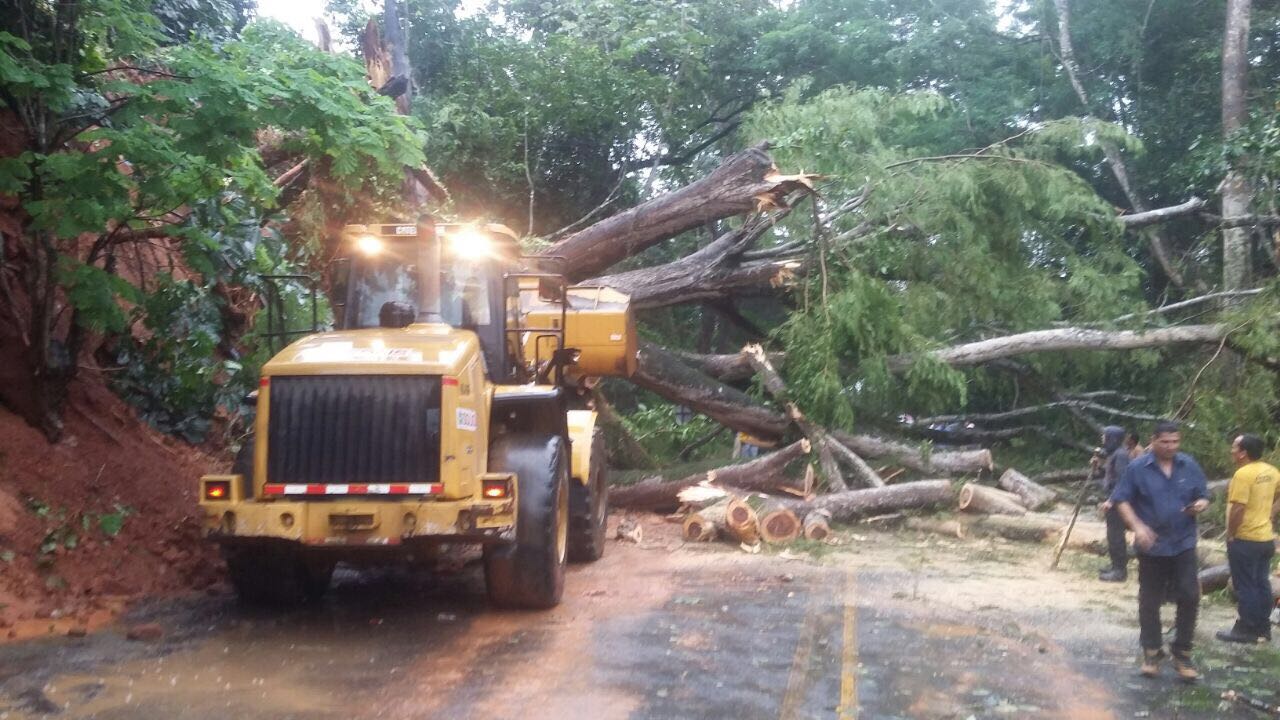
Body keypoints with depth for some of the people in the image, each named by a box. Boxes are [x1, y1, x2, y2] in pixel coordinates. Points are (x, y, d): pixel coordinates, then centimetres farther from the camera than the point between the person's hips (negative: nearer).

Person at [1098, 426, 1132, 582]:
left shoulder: (1120, 454, -16)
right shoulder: (1113, 453, 15)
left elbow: (1121, 480, -22)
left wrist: (1111, 500, -24)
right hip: (1111, 499, 10)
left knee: (1115, 534, -7)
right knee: (1113, 534, 15)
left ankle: (1119, 570, -4)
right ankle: (1117, 566, 23)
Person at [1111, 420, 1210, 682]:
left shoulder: (1189, 466, 2)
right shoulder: (1138, 468, -7)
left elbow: (1203, 495, 12)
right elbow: (1121, 500, -4)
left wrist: (1201, 504, -12)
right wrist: (1137, 526, -17)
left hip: (1183, 544, 2)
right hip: (1152, 547, -1)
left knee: (1189, 597, -4)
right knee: (1149, 602, 7)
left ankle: (1182, 654, 11)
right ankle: (1152, 652, 23)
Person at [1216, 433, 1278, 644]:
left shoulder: (1243, 474, -21)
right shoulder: (1270, 471, 6)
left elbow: (1238, 509, -24)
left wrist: (1231, 534, -13)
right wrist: (1266, 516, 14)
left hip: (1245, 539, -9)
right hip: (1266, 537, 9)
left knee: (1245, 586, 0)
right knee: (1262, 583, 14)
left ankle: (1247, 629, 5)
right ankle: (1263, 628, 21)